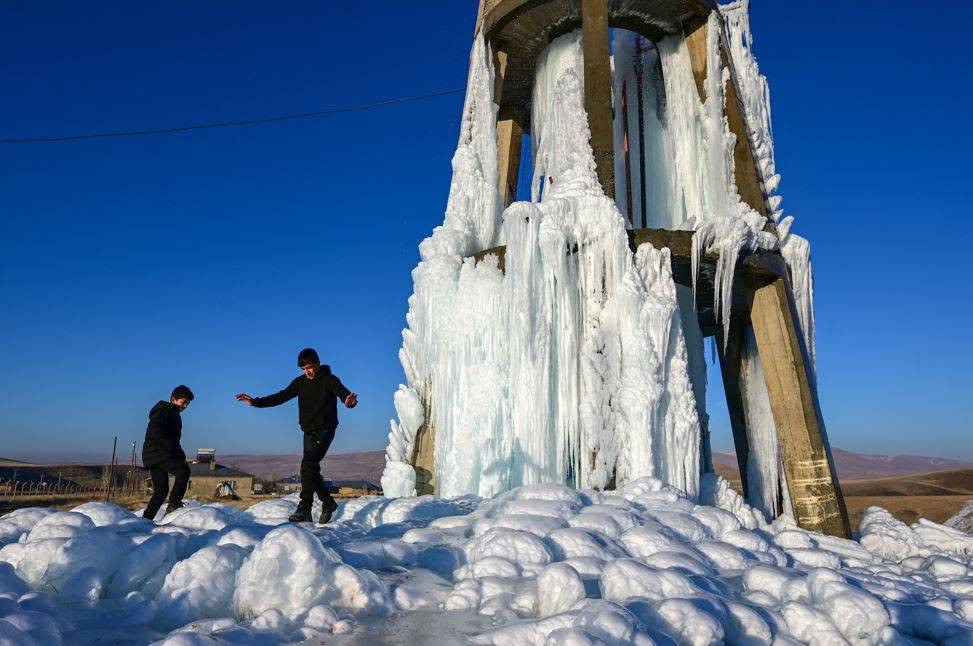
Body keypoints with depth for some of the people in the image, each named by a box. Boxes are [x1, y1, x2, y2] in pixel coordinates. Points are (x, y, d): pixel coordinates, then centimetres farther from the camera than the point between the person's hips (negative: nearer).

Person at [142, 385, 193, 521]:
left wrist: (180, 455, 10)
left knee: (161, 491, 6)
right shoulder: (163, 410, -5)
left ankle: (146, 519, 9)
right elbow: (154, 431, -20)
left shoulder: (175, 415, 24)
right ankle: (173, 506, -26)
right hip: (156, 452, -10)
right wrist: (171, 446, -22)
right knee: (183, 470, -24)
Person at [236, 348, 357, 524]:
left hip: (324, 431, -7)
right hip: (309, 432, 7)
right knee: (311, 470, 6)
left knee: (308, 465, -19)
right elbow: (280, 397, 13)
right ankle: (328, 503, 20)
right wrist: (255, 402, 5)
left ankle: (304, 509, -19)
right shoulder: (300, 382, 9)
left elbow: (344, 394, -23)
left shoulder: (330, 380, -8)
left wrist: (350, 401, -48)